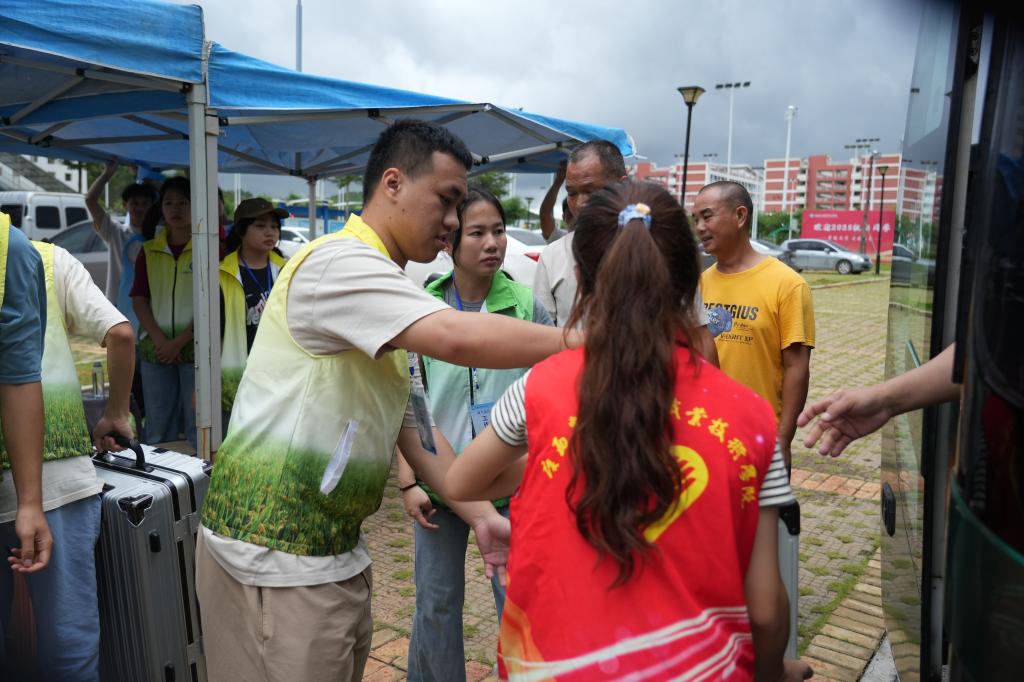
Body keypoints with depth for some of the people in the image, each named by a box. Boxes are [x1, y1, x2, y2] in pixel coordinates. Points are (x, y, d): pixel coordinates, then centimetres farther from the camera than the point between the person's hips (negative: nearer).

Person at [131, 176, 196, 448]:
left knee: (198, 427, -4)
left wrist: (179, 342, -11)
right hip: (156, 350, 4)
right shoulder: (149, 251, 13)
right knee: (157, 430, 9)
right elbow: (139, 299, 8)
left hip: (194, 347, -4)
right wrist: (159, 339, -8)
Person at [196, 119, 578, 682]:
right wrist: (578, 341, -21)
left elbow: (413, 425, 12)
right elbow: (458, 338, -32)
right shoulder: (338, 262, -18)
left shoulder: (388, 298, 12)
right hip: (274, 557, -9)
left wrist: (480, 516, 4)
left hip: (337, 549, 9)